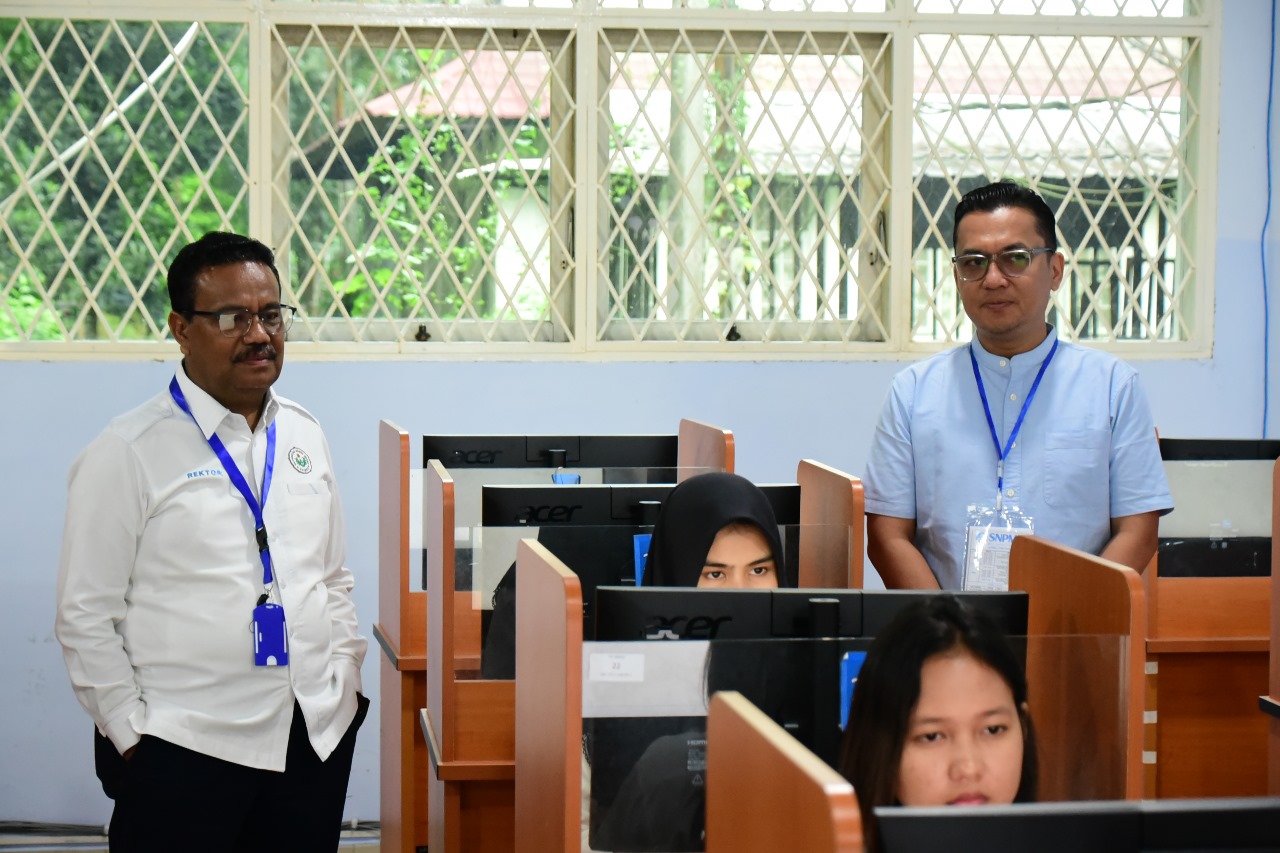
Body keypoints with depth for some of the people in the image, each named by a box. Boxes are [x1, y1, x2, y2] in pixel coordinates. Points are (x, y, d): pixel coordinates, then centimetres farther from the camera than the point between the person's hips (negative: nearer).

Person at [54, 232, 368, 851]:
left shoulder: (303, 434, 10)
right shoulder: (128, 453, -7)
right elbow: (85, 617, -7)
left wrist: (346, 685, 9)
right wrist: (133, 735, -9)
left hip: (319, 734, 5)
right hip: (184, 749, -5)